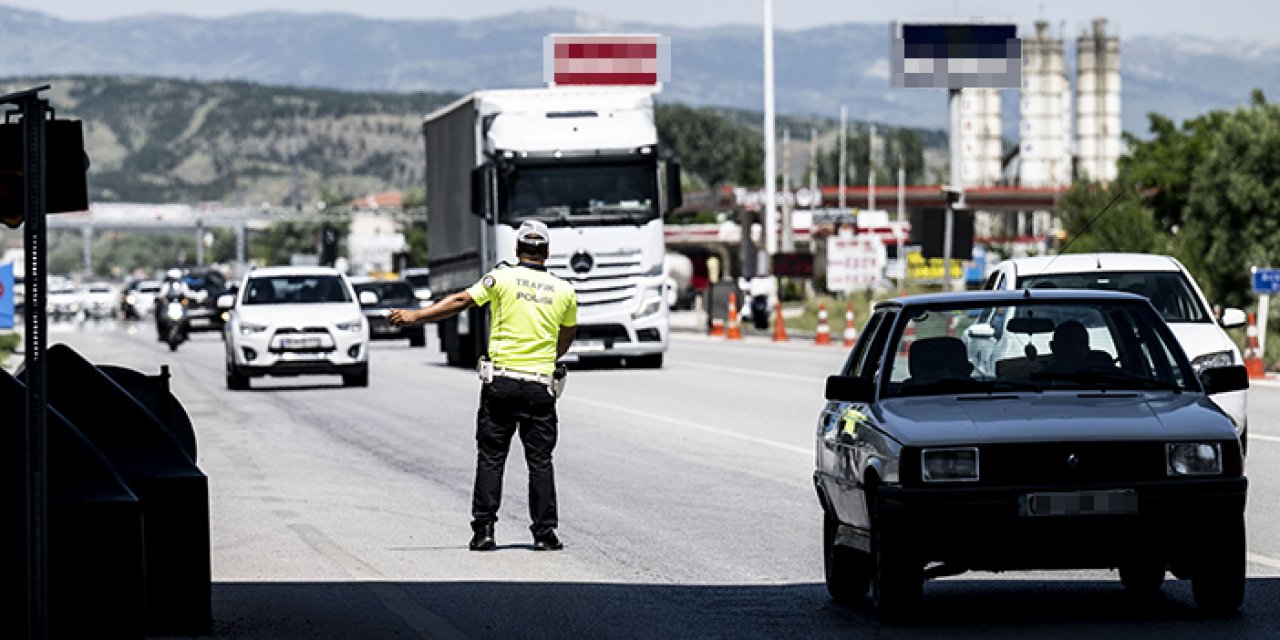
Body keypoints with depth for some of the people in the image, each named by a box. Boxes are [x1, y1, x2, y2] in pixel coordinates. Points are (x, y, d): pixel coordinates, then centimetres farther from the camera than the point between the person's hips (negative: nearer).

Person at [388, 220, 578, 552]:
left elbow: (461, 301, -8)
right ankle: (545, 532, 1)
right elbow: (566, 339, 18)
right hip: (540, 386, 1)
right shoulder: (565, 291, 6)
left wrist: (415, 316, -5)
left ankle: (483, 529, 0)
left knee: (491, 457, 4)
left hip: (500, 381, -1)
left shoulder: (502, 278, -1)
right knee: (540, 460, 5)